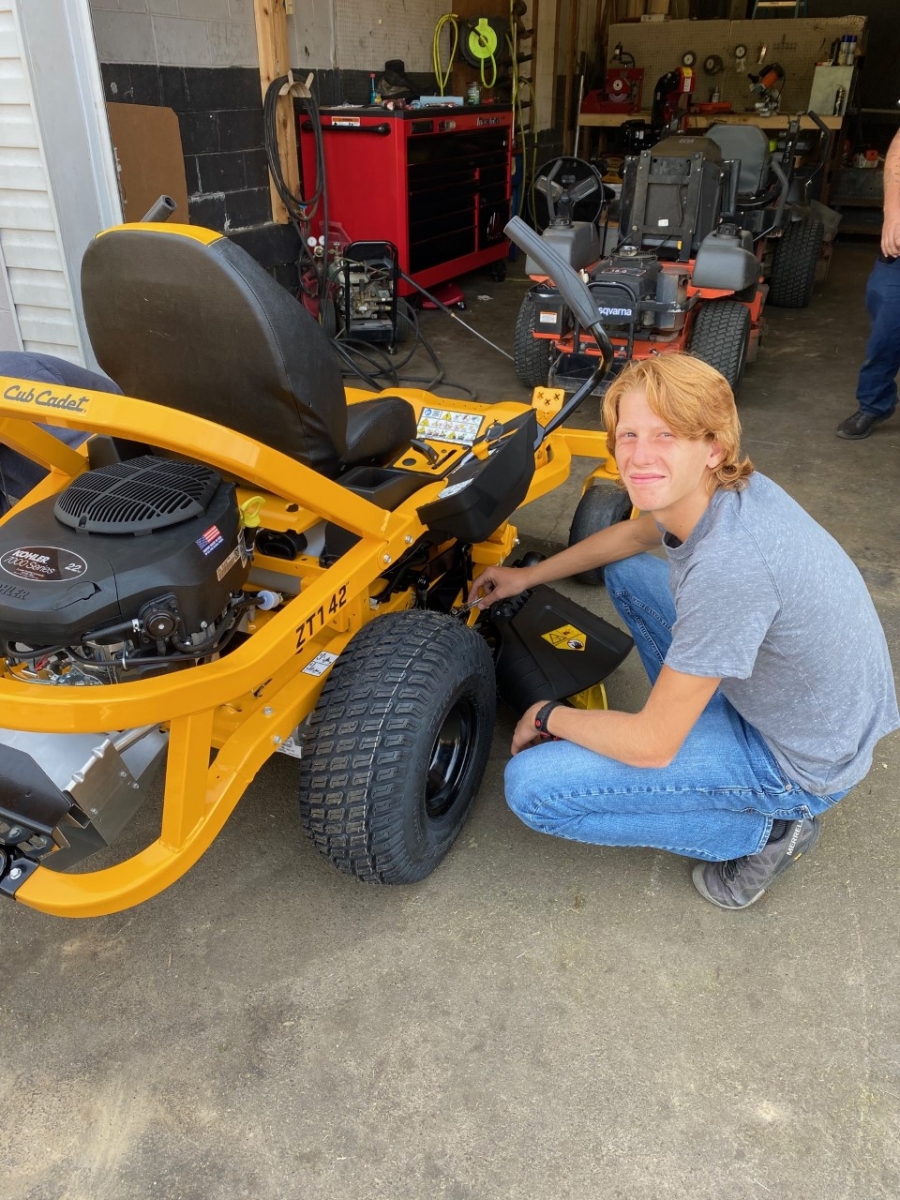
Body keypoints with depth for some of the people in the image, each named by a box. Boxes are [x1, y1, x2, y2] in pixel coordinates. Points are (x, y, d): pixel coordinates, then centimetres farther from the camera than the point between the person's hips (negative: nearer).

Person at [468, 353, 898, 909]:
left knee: (532, 786, -15)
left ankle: (763, 829, -2)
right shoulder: (703, 488, -10)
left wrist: (547, 718, -10)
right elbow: (634, 534, 17)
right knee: (625, 571, 14)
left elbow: (651, 747, -27)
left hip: (795, 762, -8)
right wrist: (528, 576, 17)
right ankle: (695, 714, 16)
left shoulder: (728, 564, -36)